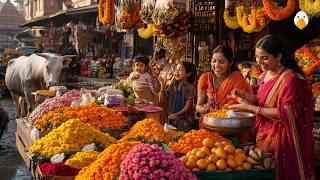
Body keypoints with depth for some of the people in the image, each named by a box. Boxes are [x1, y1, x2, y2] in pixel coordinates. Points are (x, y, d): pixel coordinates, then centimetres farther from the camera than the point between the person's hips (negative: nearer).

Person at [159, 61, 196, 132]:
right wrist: (163, 86, -4)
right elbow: (162, 99, 7)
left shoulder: (189, 87, -10)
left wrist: (177, 114, -22)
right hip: (171, 119, 5)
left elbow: (187, 106, -11)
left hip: (184, 120, -5)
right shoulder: (172, 85, 6)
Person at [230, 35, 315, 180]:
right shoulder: (266, 74, 6)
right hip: (264, 135, 7)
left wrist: (250, 107, -21)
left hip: (280, 139, -7)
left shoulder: (290, 78, -19)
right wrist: (246, 96, -3)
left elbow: (286, 114, -23)